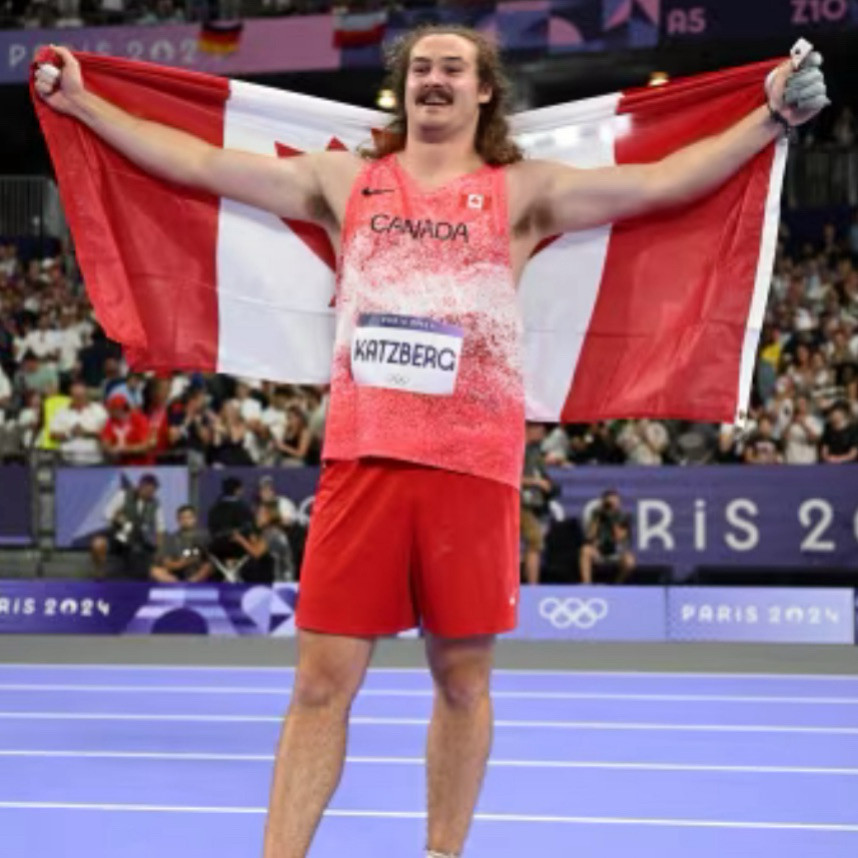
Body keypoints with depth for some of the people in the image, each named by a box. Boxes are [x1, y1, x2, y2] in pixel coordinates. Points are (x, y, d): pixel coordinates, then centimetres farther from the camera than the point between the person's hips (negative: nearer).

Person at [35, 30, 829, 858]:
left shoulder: (523, 191, 8)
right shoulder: (345, 180, 13)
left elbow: (664, 180, -1)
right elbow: (199, 162, 13)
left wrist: (771, 116, -8)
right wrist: (83, 104, 12)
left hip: (474, 465, -1)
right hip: (361, 458, 1)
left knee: (461, 677, 7)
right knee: (322, 680, 0)